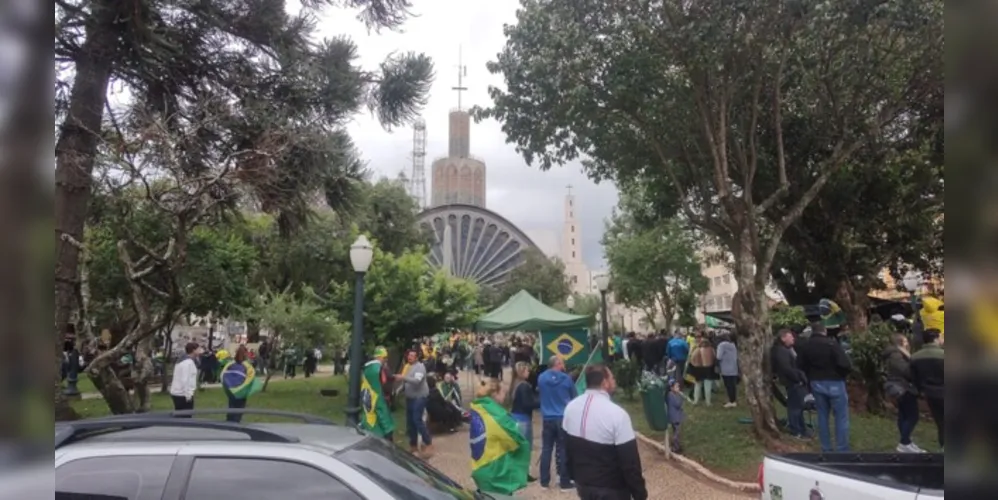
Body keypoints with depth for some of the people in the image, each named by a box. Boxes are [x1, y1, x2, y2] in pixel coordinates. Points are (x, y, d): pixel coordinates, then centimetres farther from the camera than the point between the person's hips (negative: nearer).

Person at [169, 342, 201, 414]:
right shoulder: (188, 362, -18)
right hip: (183, 394, -10)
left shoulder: (182, 361, 14)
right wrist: (188, 394, -21)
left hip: (177, 393, 10)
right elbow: (185, 380, -23)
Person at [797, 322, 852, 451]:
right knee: (841, 416, 4)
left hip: (816, 383, 5)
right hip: (834, 383, -5)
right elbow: (845, 364, -20)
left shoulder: (805, 346, 0)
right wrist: (843, 374, 1)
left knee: (822, 415, 13)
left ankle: (826, 449, 18)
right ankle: (842, 449, 5)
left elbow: (800, 366, 3)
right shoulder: (832, 343, -15)